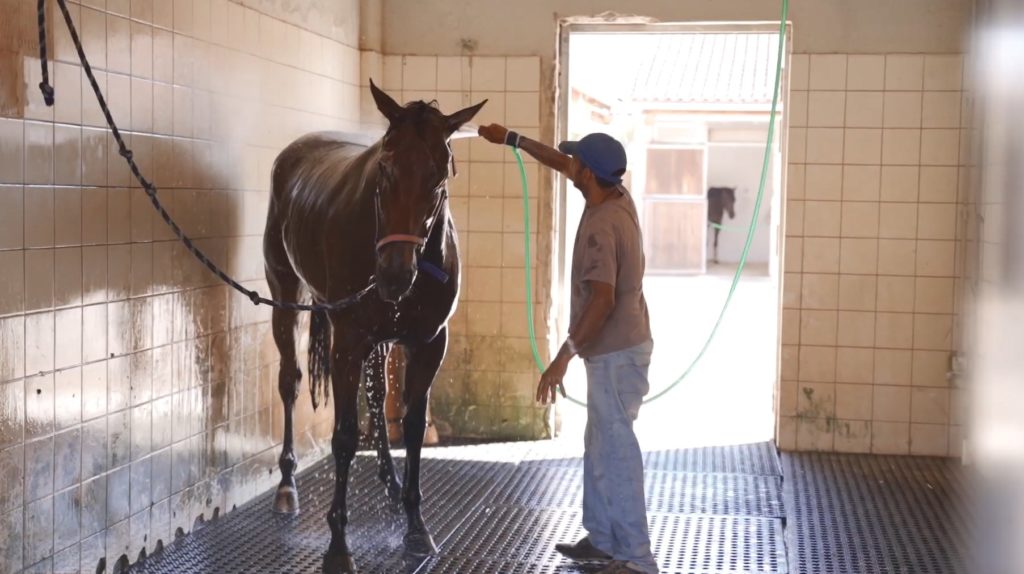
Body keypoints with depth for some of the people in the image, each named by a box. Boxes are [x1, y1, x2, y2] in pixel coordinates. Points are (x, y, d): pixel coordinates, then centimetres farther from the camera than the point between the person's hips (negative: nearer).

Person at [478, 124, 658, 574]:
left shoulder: (601, 225, -23)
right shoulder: (617, 196, 5)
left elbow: (602, 301, -31)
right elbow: (560, 164, 21)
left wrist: (564, 357, -31)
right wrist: (511, 139, 24)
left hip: (616, 355, -10)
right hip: (616, 350, 10)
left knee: (616, 452, -6)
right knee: (600, 447, 19)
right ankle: (602, 538, 28)